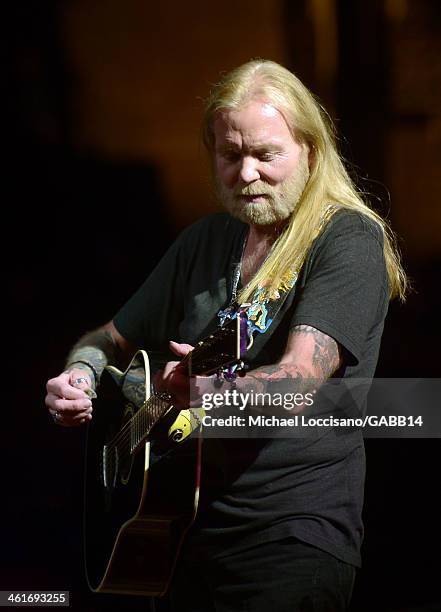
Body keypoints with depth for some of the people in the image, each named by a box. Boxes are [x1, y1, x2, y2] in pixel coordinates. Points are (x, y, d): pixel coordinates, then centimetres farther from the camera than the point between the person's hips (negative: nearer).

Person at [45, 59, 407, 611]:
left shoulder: (348, 240, -7)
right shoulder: (205, 241, 14)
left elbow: (298, 381, -19)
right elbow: (110, 341, 21)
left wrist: (205, 387, -32)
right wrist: (81, 375, 1)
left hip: (293, 530, -6)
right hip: (184, 523, 6)